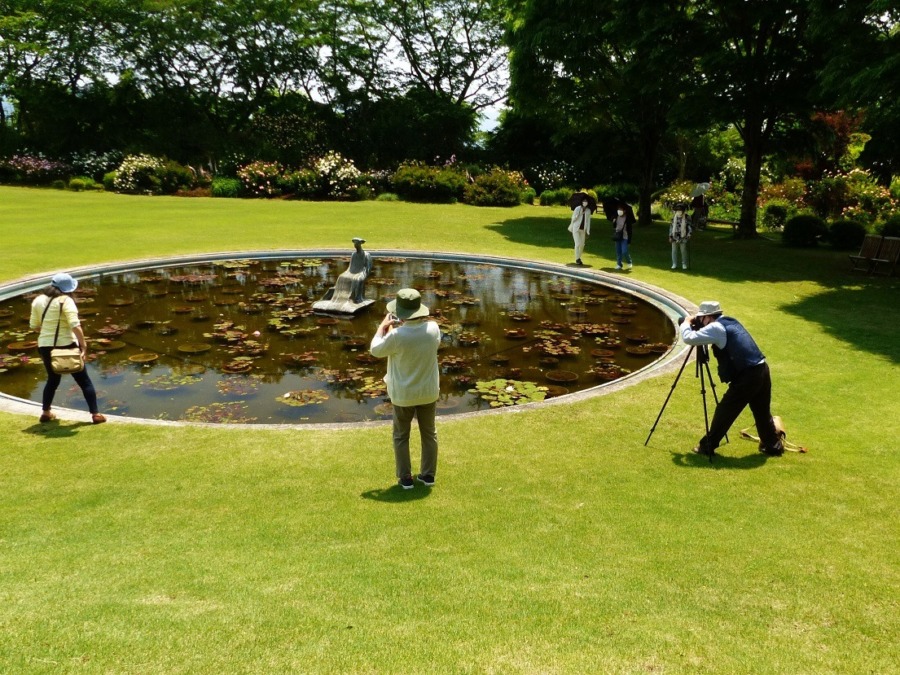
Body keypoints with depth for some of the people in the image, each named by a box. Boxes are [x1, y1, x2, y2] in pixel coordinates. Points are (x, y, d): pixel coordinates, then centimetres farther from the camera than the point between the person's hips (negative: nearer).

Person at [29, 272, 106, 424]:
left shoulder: (38, 300, 5)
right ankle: (95, 414, 5)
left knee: (52, 380, 26)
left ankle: (46, 412, 28)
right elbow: (75, 325, -23)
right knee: (84, 381, 6)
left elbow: (34, 326, 9)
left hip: (45, 347, 5)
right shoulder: (65, 300, -12)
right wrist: (83, 345, -20)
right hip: (66, 346, -5)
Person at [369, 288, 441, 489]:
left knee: (401, 436, 16)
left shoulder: (397, 335, -26)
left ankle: (405, 478, 21)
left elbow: (375, 350, -8)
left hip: (403, 395, -3)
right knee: (429, 433, 20)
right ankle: (428, 475, 29)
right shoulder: (433, 328, -13)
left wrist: (383, 325, 4)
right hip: (428, 392, 3)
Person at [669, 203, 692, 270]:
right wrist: (670, 237, 2)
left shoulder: (687, 217, -4)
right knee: (674, 251, 5)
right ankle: (674, 264, 14)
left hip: (683, 237, -2)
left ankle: (684, 264, 14)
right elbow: (671, 227, 7)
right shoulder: (674, 217, 4)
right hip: (675, 237, 2)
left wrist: (689, 234, -17)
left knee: (683, 251, 2)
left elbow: (689, 226, -2)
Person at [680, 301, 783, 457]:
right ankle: (774, 445, 32)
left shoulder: (715, 328, -9)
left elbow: (689, 339, -14)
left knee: (724, 411, 2)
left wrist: (686, 323, 5)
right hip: (762, 370, 9)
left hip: (747, 376, -9)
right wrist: (695, 326, 21)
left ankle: (707, 446, 10)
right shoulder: (730, 322, 19)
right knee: (762, 412, 22)